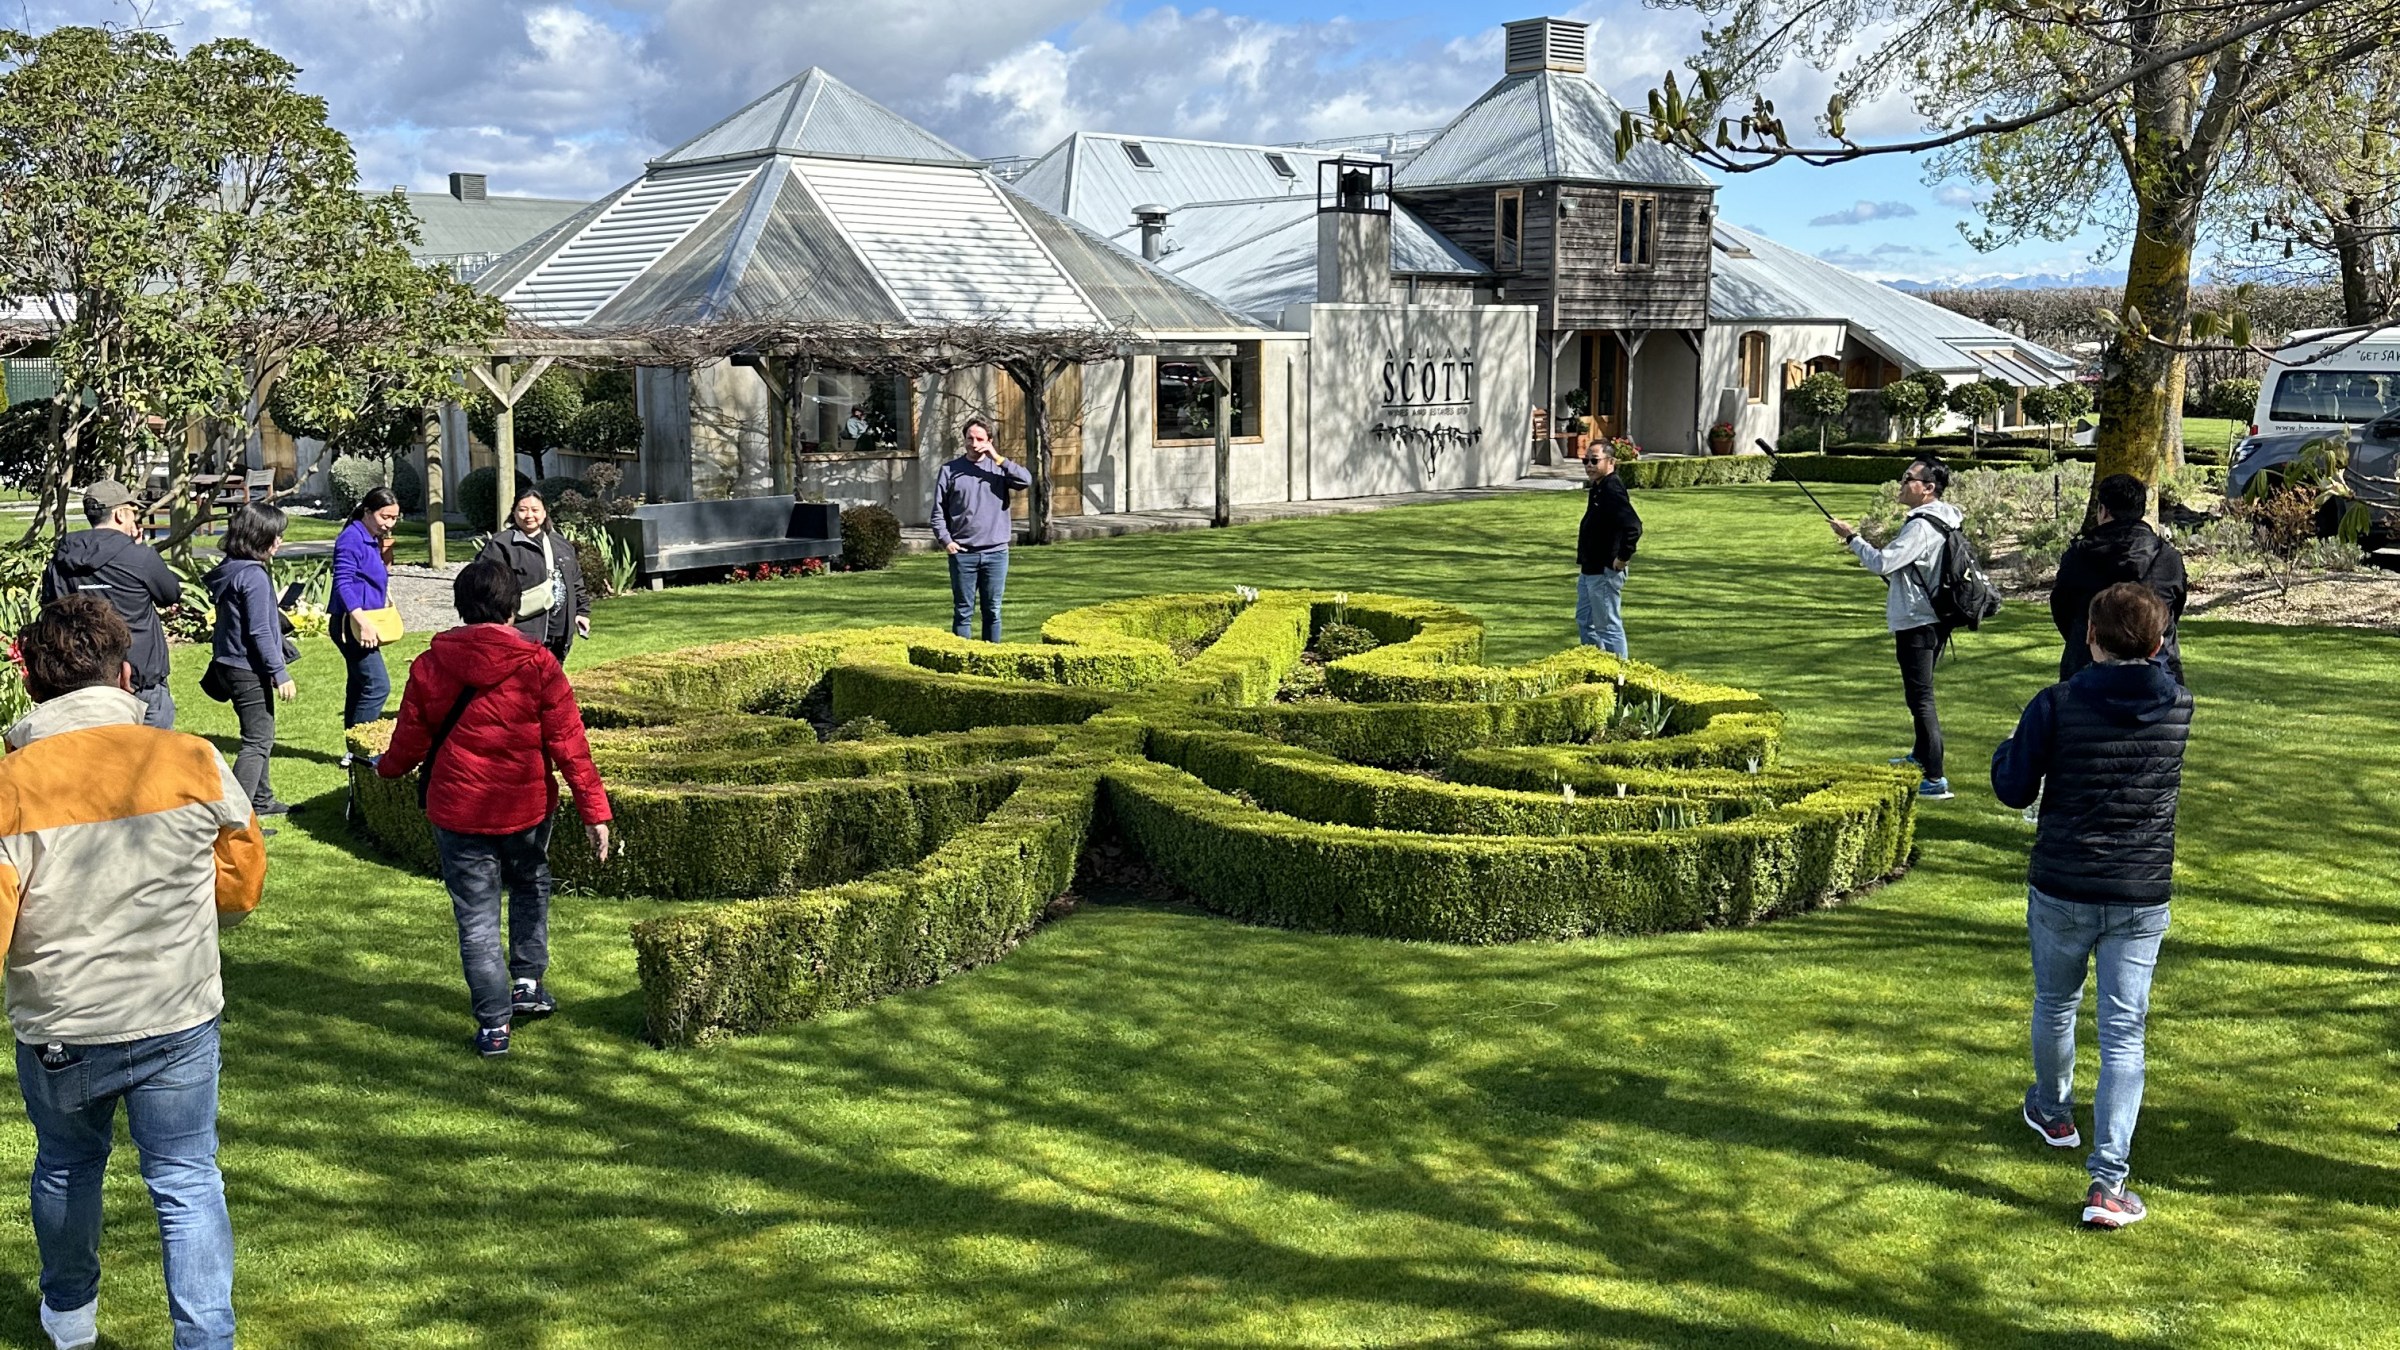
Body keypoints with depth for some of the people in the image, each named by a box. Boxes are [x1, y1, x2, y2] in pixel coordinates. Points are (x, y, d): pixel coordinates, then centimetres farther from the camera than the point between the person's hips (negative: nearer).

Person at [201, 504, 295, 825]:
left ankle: (261, 800, 35)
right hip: (249, 669, -10)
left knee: (260, 736, 22)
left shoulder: (228, 569, 9)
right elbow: (259, 631, -22)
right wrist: (280, 673, -20)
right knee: (258, 741, -5)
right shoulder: (254, 575, -20)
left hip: (229, 663, 10)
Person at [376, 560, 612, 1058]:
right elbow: (568, 743, -10)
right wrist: (594, 809, -6)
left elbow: (410, 741, 4)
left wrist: (386, 769, 26)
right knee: (530, 888, 27)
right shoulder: (537, 665, -10)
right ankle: (528, 984, 27)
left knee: (476, 916, 7)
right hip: (526, 807, 0)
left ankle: (493, 1024, 8)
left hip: (456, 810, 0)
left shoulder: (430, 667, -5)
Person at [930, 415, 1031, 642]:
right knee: (963, 611, 3)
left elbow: (1026, 480, -13)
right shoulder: (950, 470, 4)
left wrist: (998, 459, -14)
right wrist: (945, 540, -7)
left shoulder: (999, 467, 5)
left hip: (996, 551, 1)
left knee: (993, 610, 8)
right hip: (962, 553, -1)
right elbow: (938, 511, 4)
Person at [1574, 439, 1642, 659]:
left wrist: (1623, 558, -23)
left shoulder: (1612, 490, -21)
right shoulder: (1597, 488, 11)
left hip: (1605, 572, -11)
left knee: (1608, 625, -3)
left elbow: (1633, 527, -32)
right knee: (1584, 621, 20)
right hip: (1590, 570, 11)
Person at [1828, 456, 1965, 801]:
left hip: (1917, 624, -11)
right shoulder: (1938, 521, 13)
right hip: (1929, 620, 11)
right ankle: (1921, 755, 44)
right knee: (1919, 693, 26)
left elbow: (1882, 563, -22)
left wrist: (1851, 537, -11)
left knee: (1921, 697, -11)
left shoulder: (1921, 526, -20)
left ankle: (1935, 781, -14)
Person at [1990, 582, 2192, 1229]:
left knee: (2055, 1004, 23)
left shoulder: (2057, 705, -13)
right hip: (2142, 900, 1)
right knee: (2123, 1035, 2)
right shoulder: (2179, 709, -3)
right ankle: (2108, 1181, -5)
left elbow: (2014, 789, -6)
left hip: (2060, 891, -1)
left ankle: (2052, 1112, 47)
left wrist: (2007, 750, 12)